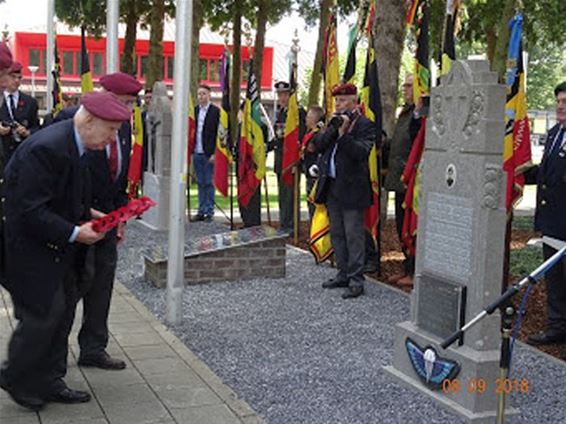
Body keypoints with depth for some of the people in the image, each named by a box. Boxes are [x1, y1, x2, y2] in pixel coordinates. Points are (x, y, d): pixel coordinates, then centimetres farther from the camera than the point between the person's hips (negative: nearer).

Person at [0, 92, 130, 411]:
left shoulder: (73, 145, 5)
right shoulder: (46, 148, -26)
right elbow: (31, 210, -27)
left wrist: (87, 213, 4)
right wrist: (74, 232, -24)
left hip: (57, 250, 10)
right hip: (30, 247, -10)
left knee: (63, 311, 13)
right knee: (45, 312, -5)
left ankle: (49, 381, 25)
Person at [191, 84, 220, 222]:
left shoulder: (216, 111, -4)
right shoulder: (194, 110, 11)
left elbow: (219, 133, -7)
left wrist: (215, 153, -13)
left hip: (209, 154, -5)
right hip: (197, 153, 5)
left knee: (209, 183, -1)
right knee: (200, 183, 9)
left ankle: (209, 212, 6)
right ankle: (201, 211, 14)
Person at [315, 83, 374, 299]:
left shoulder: (365, 125, -7)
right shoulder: (335, 122, 14)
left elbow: (361, 152, -19)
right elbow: (319, 146, 5)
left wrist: (344, 134, -22)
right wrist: (333, 129, -8)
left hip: (351, 188, -8)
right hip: (331, 186, 8)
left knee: (353, 235, -4)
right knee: (336, 234, 14)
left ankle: (356, 280, 1)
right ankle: (343, 274, 25)